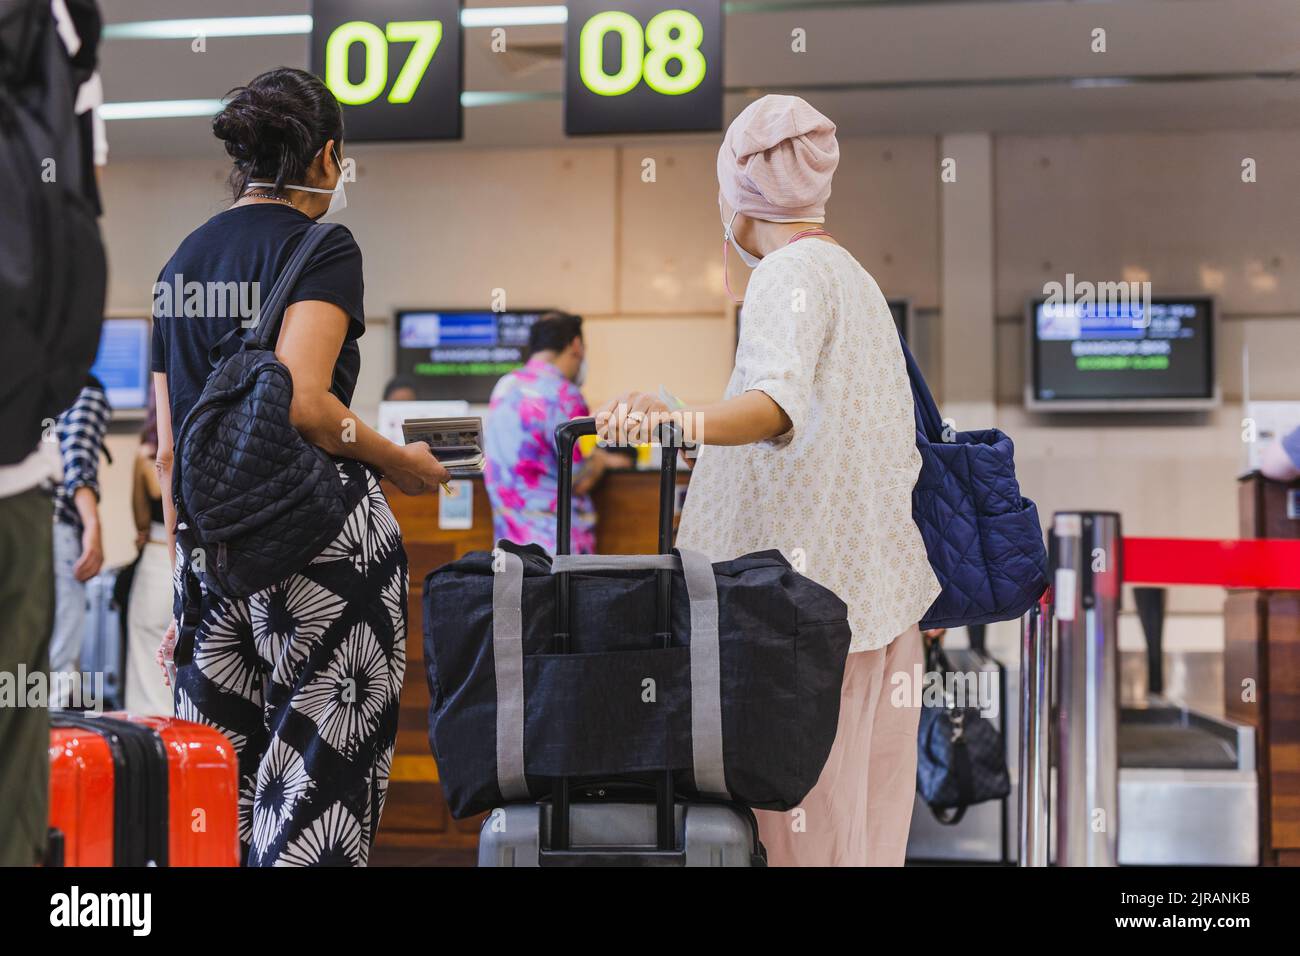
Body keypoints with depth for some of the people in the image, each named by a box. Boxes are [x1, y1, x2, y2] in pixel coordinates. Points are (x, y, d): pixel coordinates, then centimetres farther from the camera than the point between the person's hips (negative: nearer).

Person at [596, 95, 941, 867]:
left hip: (812, 591, -10)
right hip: (876, 591, 10)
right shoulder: (853, 275, 19)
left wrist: (688, 423, -49)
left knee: (810, 824, -4)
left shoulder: (790, 273, -11)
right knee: (867, 819, 13)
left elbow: (781, 400, -32)